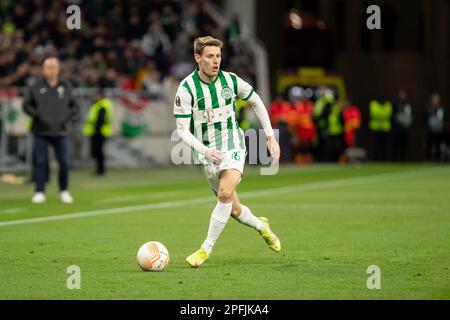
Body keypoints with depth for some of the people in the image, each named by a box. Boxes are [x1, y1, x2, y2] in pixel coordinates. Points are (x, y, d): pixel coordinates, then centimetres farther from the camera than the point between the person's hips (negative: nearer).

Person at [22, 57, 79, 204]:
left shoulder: (65, 87, 7)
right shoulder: (35, 87, 0)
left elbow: (74, 106, 14)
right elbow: (26, 105, 2)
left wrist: (70, 117, -3)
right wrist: (37, 115, -11)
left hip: (60, 132, 2)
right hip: (41, 132, -2)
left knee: (64, 162, 1)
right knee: (41, 162, -3)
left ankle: (64, 191, 15)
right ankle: (40, 192, 1)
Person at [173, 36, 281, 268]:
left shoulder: (231, 81, -6)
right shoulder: (187, 88, -13)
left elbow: (256, 103, 12)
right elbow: (182, 130, -12)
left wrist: (270, 137, 9)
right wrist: (205, 150, -28)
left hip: (233, 147, 0)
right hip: (207, 153, 0)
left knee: (225, 194, -26)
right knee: (234, 210, 8)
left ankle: (206, 249, -18)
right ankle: (262, 227, 40)